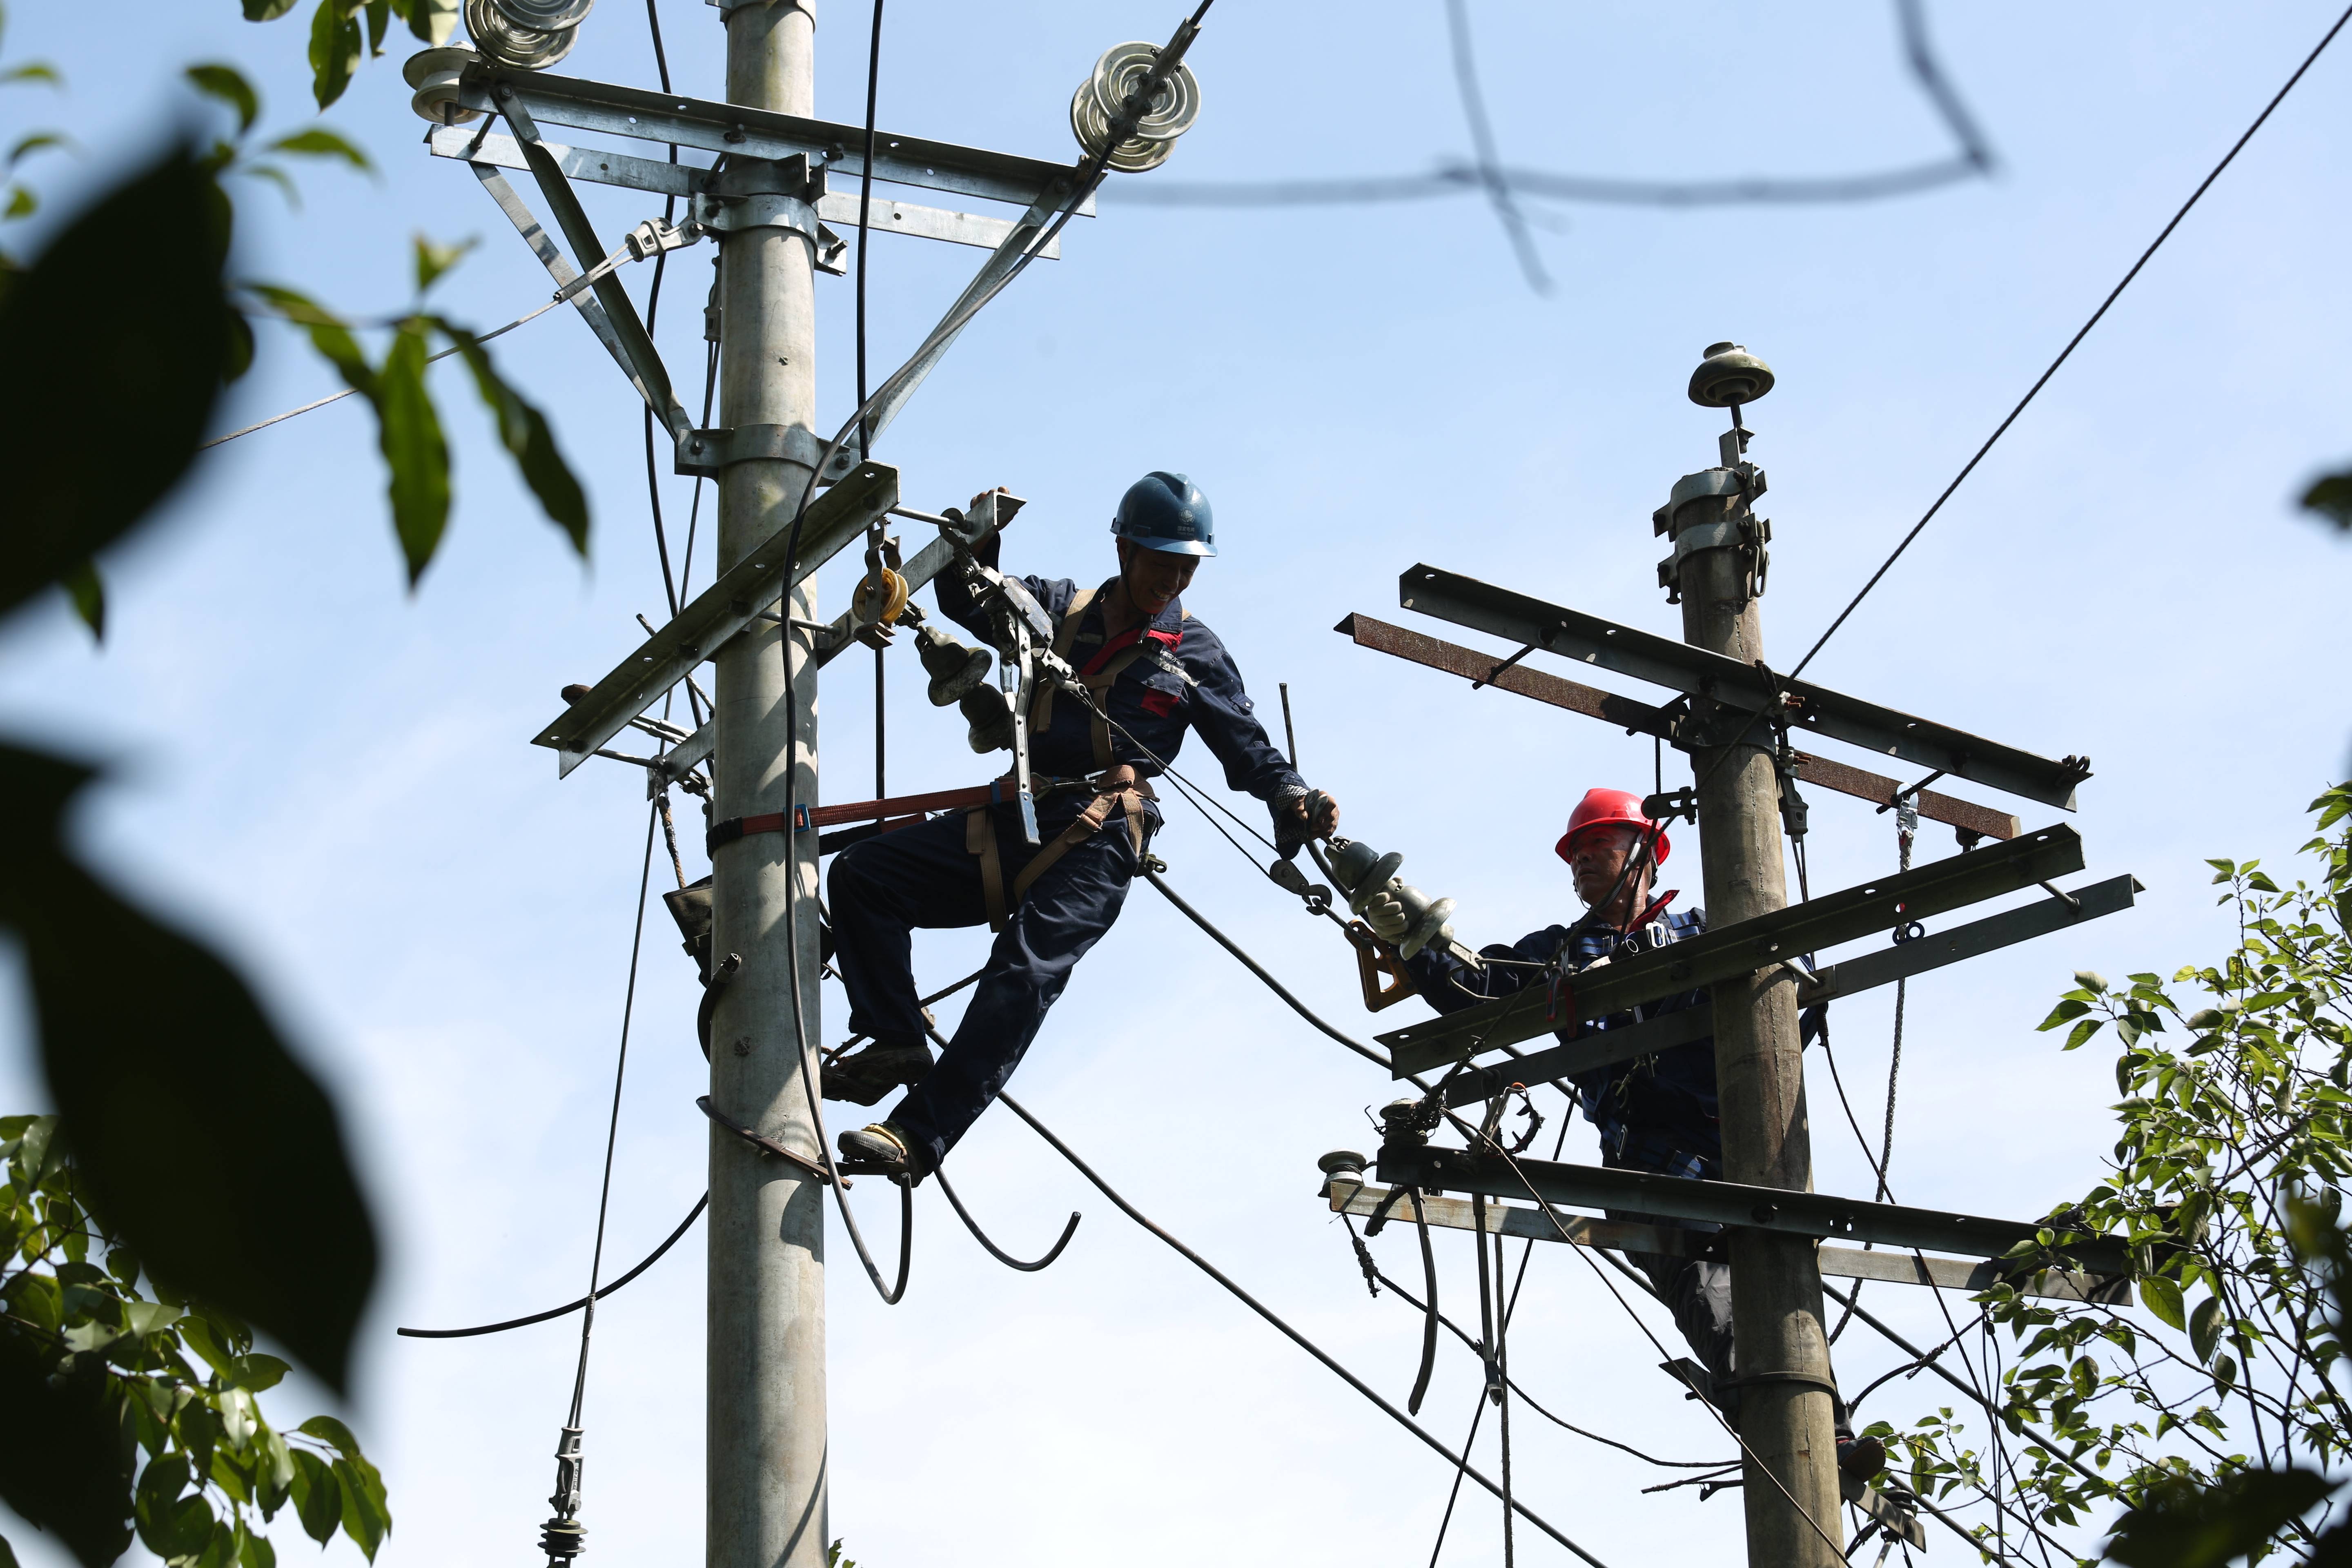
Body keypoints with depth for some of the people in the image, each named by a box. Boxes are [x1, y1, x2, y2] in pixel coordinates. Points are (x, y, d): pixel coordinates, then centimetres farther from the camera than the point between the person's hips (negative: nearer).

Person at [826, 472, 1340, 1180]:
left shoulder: (1196, 655, 12)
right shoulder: (1059, 609, 17)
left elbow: (1249, 748, 10)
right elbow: (968, 602, 14)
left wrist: (1293, 800, -10)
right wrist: (978, 544, -7)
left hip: (1099, 840, -4)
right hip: (1013, 822, 4)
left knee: (1026, 971, -26)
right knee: (861, 873, -9)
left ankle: (919, 1134, -32)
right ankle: (898, 1042, -9)